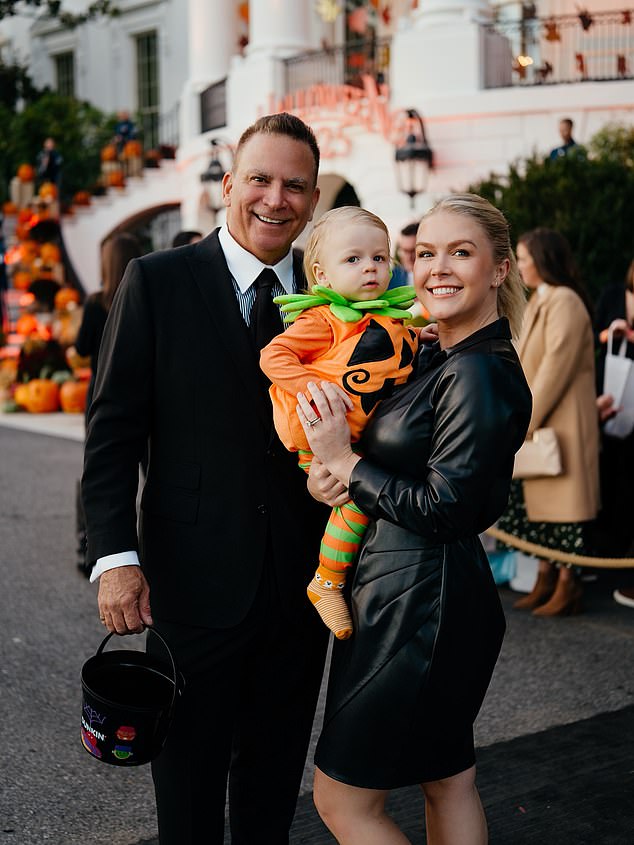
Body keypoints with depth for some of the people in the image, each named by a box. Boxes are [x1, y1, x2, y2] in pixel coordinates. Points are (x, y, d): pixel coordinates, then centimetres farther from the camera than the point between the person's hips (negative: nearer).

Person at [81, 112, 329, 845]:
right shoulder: (156, 282, -5)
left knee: (275, 780, 19)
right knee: (189, 781, 13)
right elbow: (112, 430, -8)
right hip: (195, 584, -3)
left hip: (300, 585, 4)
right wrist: (114, 556, -15)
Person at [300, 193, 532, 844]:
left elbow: (442, 510, -22)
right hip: (432, 593, 10)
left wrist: (343, 460, -15)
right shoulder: (434, 357, 9)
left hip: (420, 604, -10)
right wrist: (327, 478, -6)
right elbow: (399, 458, 14)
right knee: (448, 781, 21)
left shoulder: (480, 374, -20)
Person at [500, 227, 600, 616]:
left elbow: (556, 367, -20)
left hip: (560, 422, -9)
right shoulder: (539, 301, 15)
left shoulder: (565, 303, -16)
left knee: (561, 499, -4)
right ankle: (547, 579, 18)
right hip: (537, 421, 9)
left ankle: (568, 586, 4)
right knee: (537, 499, 11)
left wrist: (527, 420, -18)